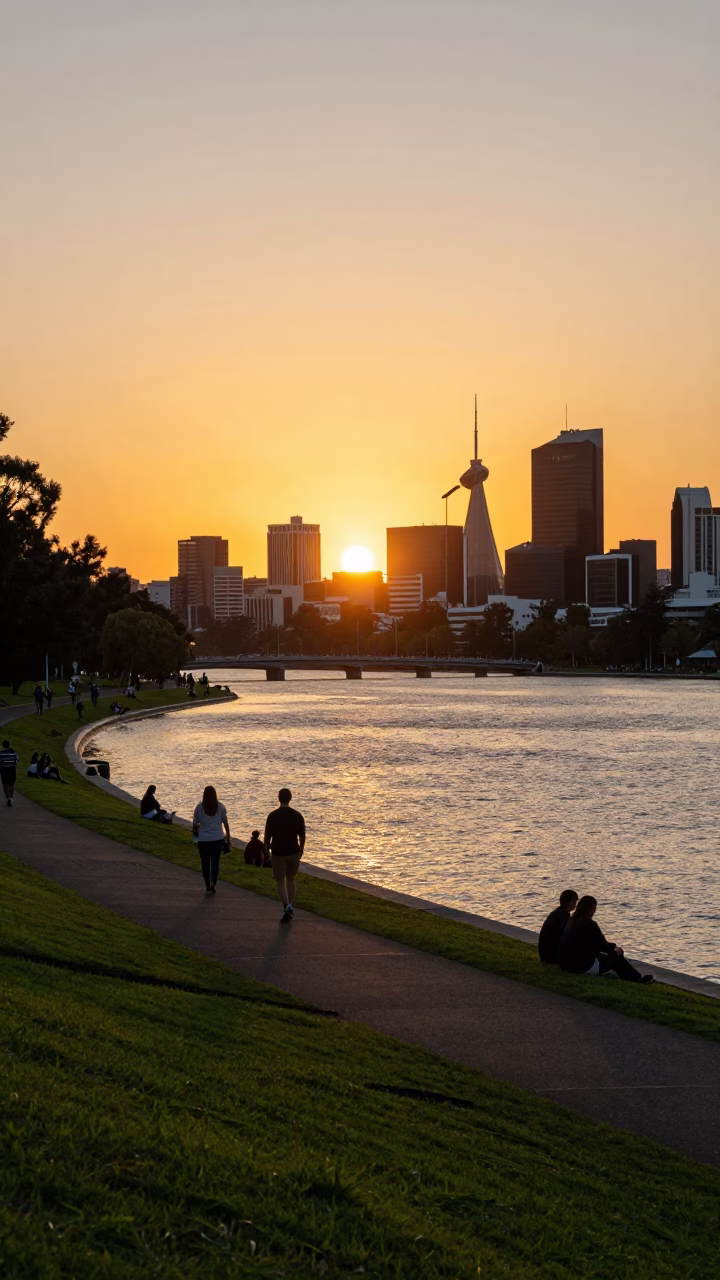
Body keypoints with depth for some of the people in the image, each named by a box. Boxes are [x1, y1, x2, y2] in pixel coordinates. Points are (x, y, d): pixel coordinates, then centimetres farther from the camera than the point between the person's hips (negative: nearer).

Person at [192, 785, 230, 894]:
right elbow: (226, 823, 1)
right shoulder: (221, 807, -4)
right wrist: (228, 838, 12)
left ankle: (208, 886, 12)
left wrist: (194, 832, 24)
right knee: (215, 861, 13)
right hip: (218, 839, 1)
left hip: (203, 839, -1)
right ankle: (213, 883, -5)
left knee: (205, 863, 10)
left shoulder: (199, 807, -6)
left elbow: (195, 823, 2)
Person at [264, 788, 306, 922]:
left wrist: (267, 851, 8)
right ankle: (290, 907, 23)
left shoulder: (273, 816, -9)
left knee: (280, 882, 5)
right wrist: (300, 851, 16)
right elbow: (302, 836, 2)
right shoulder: (297, 815, -3)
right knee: (291, 880, 19)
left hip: (278, 853, -2)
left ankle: (287, 906, -15)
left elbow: (267, 836, -6)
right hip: (293, 852, 2)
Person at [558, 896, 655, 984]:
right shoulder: (589, 924, -17)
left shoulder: (572, 922, 8)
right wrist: (615, 948, 14)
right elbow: (604, 946, -7)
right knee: (616, 956, 10)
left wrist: (612, 946, 18)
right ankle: (637, 978, 24)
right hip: (584, 968, -8)